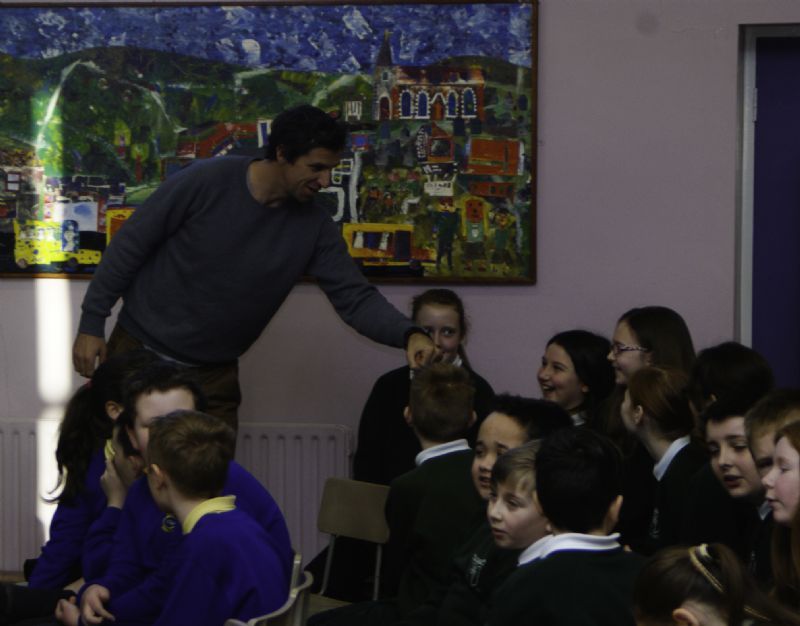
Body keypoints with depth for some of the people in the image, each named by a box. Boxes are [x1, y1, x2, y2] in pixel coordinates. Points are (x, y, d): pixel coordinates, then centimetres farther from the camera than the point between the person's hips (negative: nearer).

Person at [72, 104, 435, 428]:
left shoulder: (313, 228, -6)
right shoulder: (205, 182, -17)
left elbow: (355, 298, -9)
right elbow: (130, 245, -10)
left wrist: (408, 335, -28)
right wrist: (92, 323, -10)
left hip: (213, 376, 3)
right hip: (139, 349, -3)